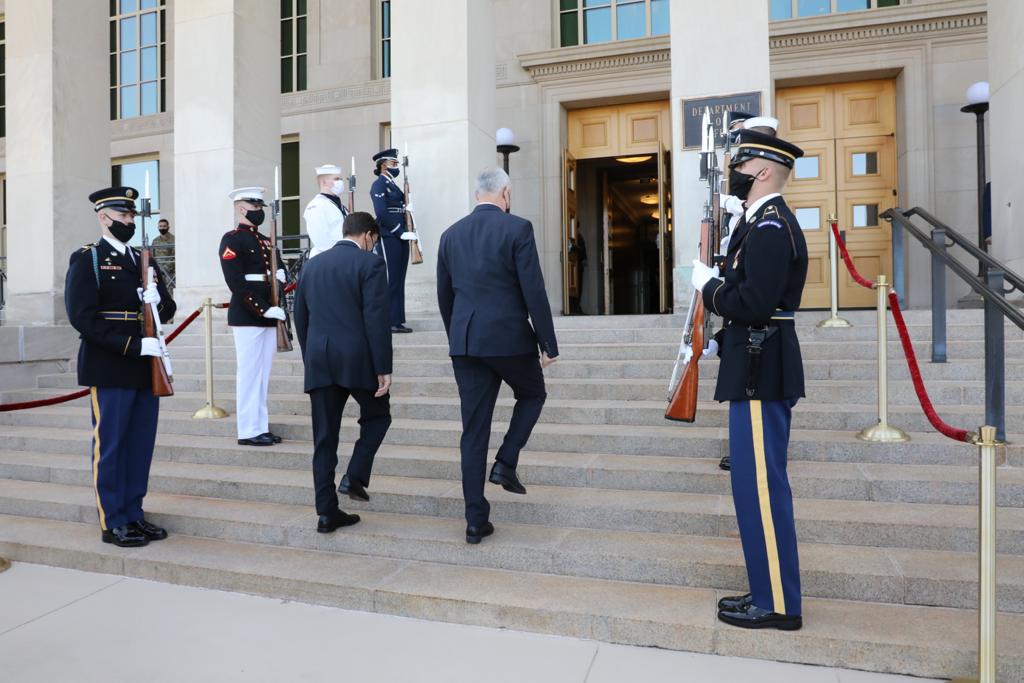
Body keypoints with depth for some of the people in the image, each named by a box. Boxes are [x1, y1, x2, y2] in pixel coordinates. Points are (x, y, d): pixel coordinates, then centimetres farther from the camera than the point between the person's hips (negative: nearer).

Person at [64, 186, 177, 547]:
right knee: (110, 444, 2)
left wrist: (157, 301, -9)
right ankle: (113, 522, 13)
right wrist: (133, 346, -20)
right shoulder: (86, 260, -3)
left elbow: (168, 310, 15)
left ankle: (134, 513, 22)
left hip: (146, 367, 6)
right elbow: (82, 317, -13)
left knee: (142, 443, 10)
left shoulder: (145, 260, 16)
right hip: (110, 368, -6)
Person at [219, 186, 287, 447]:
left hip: (269, 316, 8)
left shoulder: (266, 240, 17)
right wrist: (263, 309, -20)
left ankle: (261, 426, 17)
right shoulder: (231, 240, -6)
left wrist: (280, 274, -2)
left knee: (263, 373, 10)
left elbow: (279, 270, 23)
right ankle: (248, 431, 5)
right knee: (249, 373, -3)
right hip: (246, 316, -7)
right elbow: (236, 283, -15)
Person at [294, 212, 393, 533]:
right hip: (357, 358, -5)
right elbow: (377, 320, -12)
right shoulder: (370, 263, -4)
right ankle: (354, 477, 6)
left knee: (324, 437, 7)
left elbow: (300, 318, 16)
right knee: (377, 416, 19)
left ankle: (327, 512, 11)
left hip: (319, 361, 5)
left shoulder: (312, 265, 14)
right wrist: (383, 368, -10)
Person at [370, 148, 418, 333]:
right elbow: (382, 213, -17)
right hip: (388, 238, -9)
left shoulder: (393, 185, 20)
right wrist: (401, 232, -18)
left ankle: (397, 321, 14)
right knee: (390, 280, -6)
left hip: (399, 238, 9)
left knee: (399, 280, 9)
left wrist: (405, 208, 4)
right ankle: (389, 322, -1)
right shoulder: (379, 184, -7)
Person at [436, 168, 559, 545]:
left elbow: (444, 295, 15)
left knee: (473, 430, 8)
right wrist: (548, 343, -4)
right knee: (532, 395, 26)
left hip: (464, 343, 5)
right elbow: (534, 291, -10)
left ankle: (476, 520, 12)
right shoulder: (517, 228, -6)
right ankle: (505, 462, 10)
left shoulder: (451, 234, 10)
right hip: (509, 337, -4)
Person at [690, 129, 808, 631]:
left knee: (760, 486, -2)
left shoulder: (770, 227, -15)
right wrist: (718, 285, 6)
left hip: (761, 374, -11)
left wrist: (708, 286, -10)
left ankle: (778, 605, 11)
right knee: (757, 485, 16)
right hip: (760, 369, 11)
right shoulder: (767, 222, 17)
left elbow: (753, 305, -24)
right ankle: (768, 590, 28)